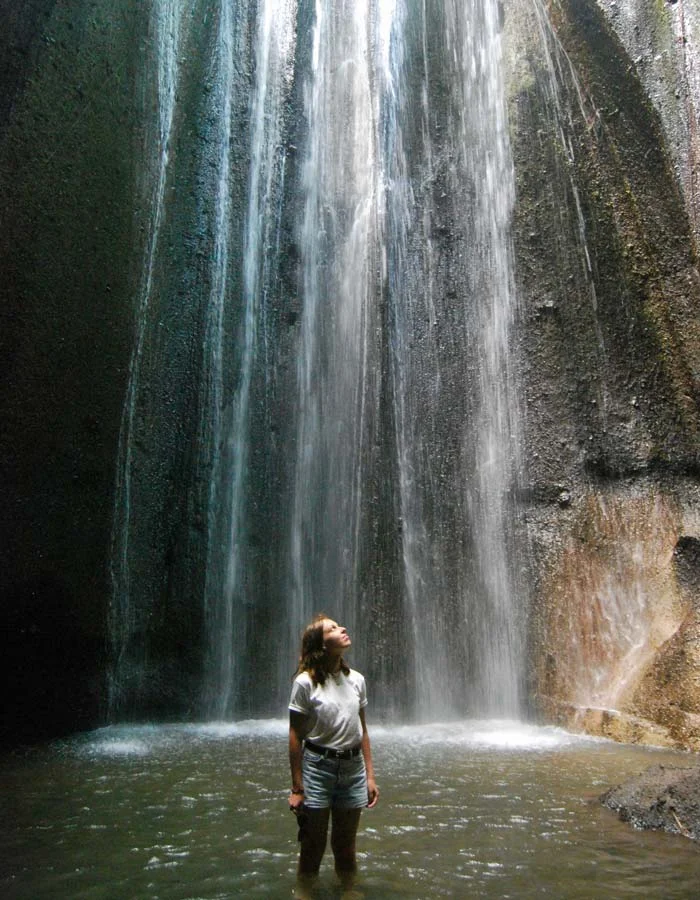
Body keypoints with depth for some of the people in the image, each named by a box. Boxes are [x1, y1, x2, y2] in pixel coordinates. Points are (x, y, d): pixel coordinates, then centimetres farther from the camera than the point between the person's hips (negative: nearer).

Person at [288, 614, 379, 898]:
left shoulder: (356, 680, 1)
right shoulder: (305, 682, -13)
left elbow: (362, 731, 8)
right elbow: (295, 737, -10)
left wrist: (370, 776, 6)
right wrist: (297, 788, -9)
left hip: (353, 768, 4)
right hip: (317, 768, -4)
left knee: (346, 846, 17)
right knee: (313, 847, 9)